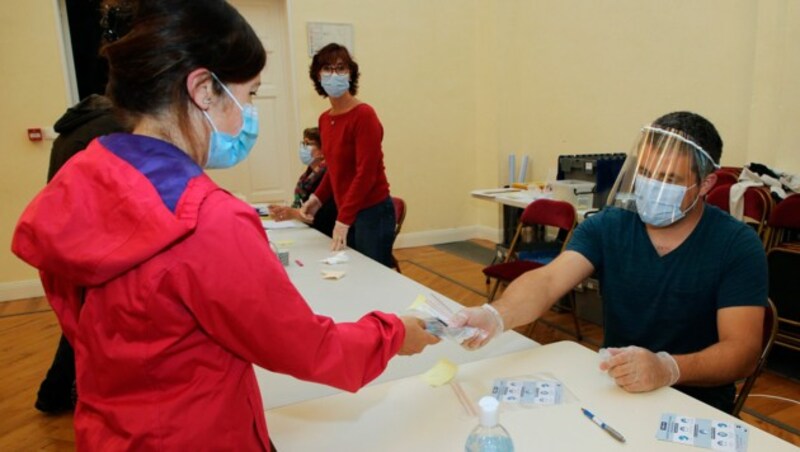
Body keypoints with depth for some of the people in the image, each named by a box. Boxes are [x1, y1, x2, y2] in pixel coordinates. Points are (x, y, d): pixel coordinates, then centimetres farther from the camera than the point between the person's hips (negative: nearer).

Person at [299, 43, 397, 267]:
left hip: (373, 212, -7)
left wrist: (343, 220, -21)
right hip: (347, 213, 7)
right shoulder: (325, 119, 8)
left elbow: (366, 173, -19)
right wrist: (318, 197, 8)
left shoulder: (364, 115, -15)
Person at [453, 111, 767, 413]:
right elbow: (547, 281, -18)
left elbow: (743, 351, -16)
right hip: (611, 388, 2)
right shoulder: (607, 226, -3)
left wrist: (668, 368, -37)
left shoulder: (738, 246, -9)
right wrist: (497, 315, -40)